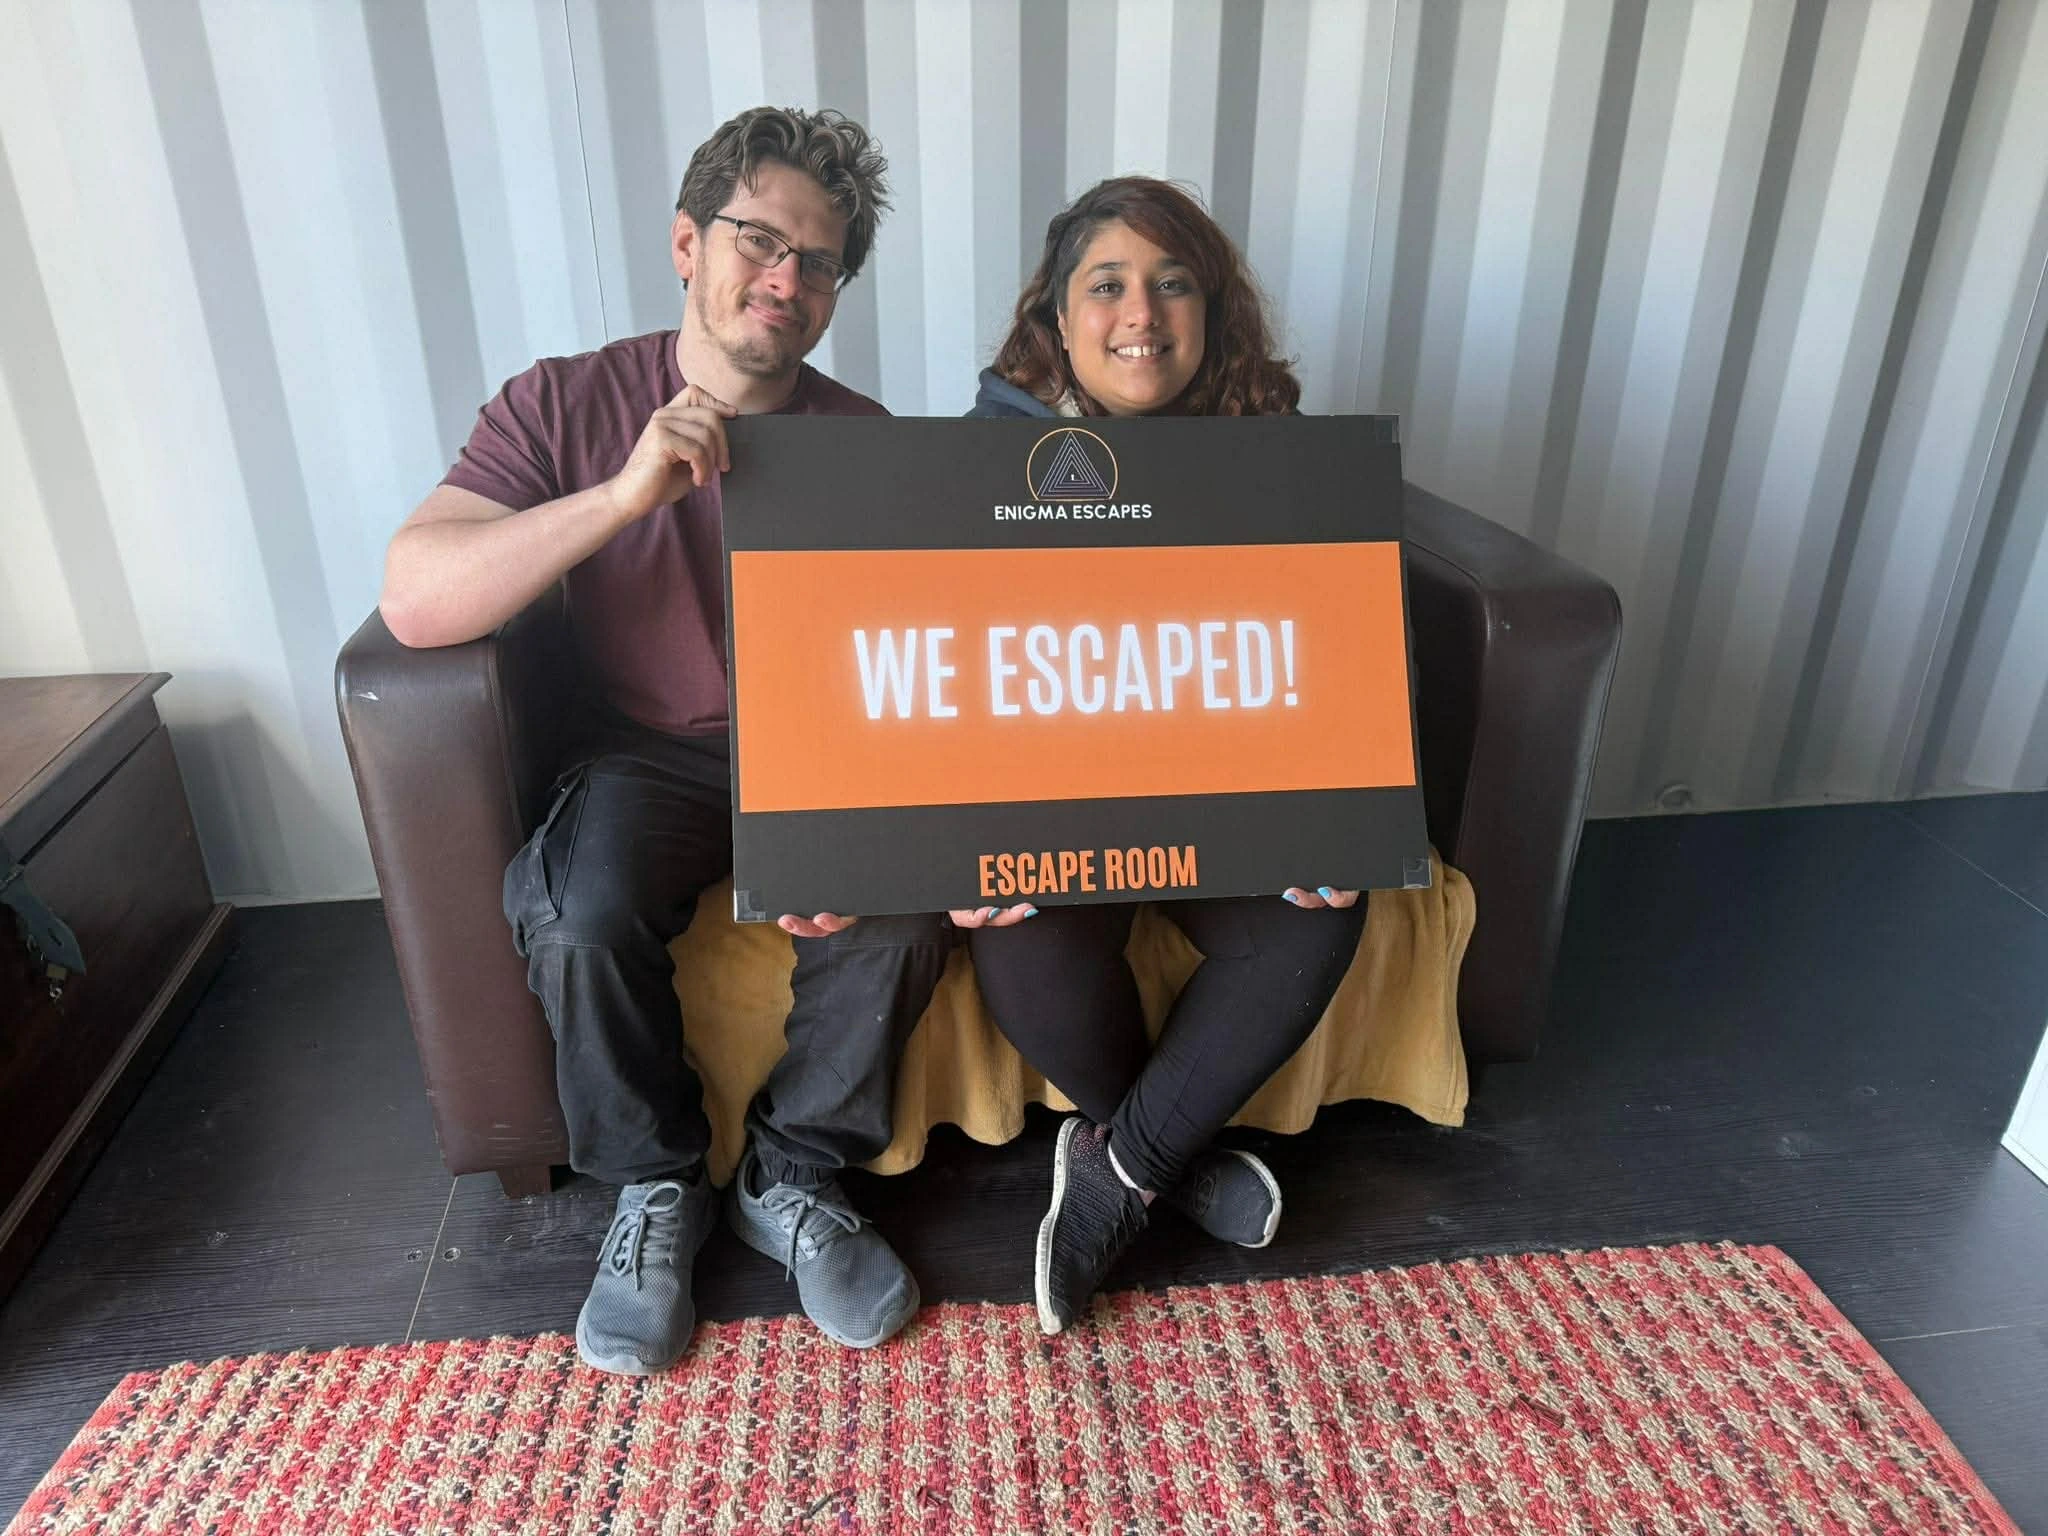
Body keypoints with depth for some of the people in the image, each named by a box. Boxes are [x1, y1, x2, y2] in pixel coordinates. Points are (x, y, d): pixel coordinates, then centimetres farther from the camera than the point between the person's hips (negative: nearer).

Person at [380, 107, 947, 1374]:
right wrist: (624, 495, -30)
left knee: (898, 908, -27)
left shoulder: (868, 445, -1)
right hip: (649, 754, 0)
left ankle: (795, 1177, -1)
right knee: (584, 913, -30)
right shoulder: (566, 404, -3)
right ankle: (656, 1190, -1)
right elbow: (414, 602, -16)